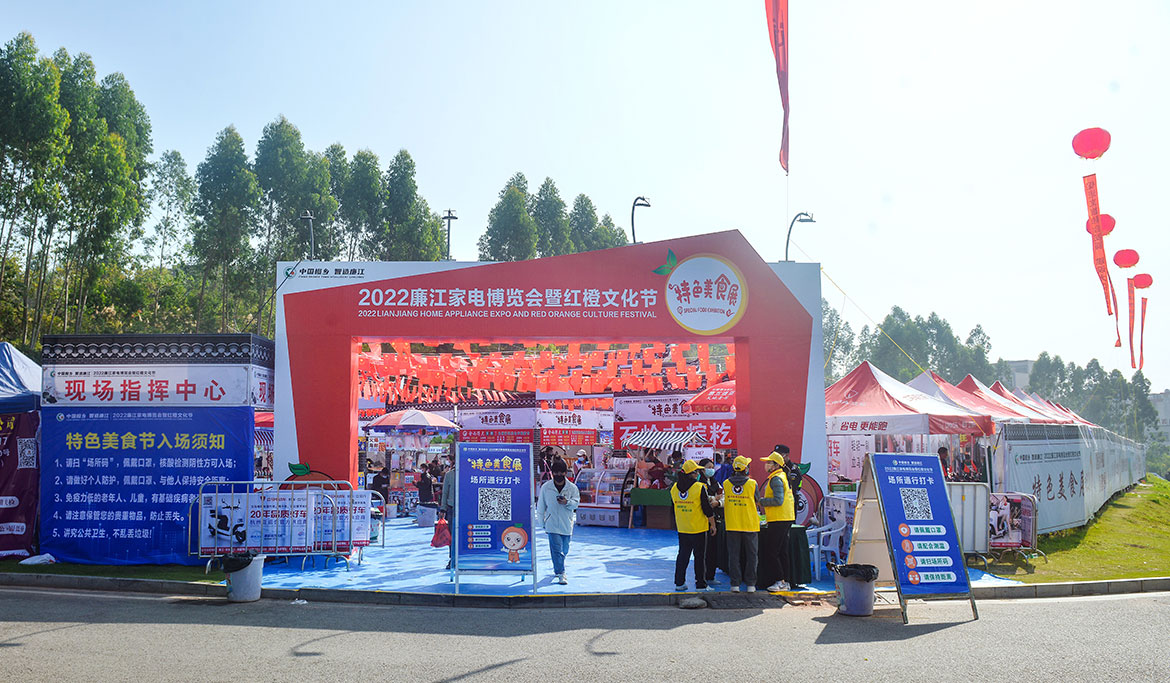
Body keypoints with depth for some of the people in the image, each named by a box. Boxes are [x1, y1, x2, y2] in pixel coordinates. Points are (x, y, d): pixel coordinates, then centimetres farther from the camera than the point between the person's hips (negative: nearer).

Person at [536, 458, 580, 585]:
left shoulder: (572, 487, 1)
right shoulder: (546, 487, -1)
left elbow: (576, 502, -4)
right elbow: (541, 506, 6)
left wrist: (567, 502, -26)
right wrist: (542, 523, 9)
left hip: (567, 524, 2)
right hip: (552, 525, -2)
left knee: (564, 549, 14)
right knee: (556, 549, -13)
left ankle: (557, 567, 38)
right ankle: (561, 574, -11)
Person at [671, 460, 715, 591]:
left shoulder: (674, 487, 1)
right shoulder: (700, 488, -14)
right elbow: (707, 509, -11)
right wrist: (713, 524, 1)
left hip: (682, 529, 5)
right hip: (699, 528, -5)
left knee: (682, 555, 14)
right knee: (700, 556, 4)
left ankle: (679, 582, 17)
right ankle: (701, 584, 7)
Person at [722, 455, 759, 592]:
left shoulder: (726, 483, -3)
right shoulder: (752, 483, -9)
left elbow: (725, 501, 6)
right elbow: (757, 501, 4)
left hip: (732, 524, 2)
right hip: (750, 524, -1)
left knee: (734, 554, 7)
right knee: (751, 555, 8)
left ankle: (735, 583, 7)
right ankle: (750, 584, 10)